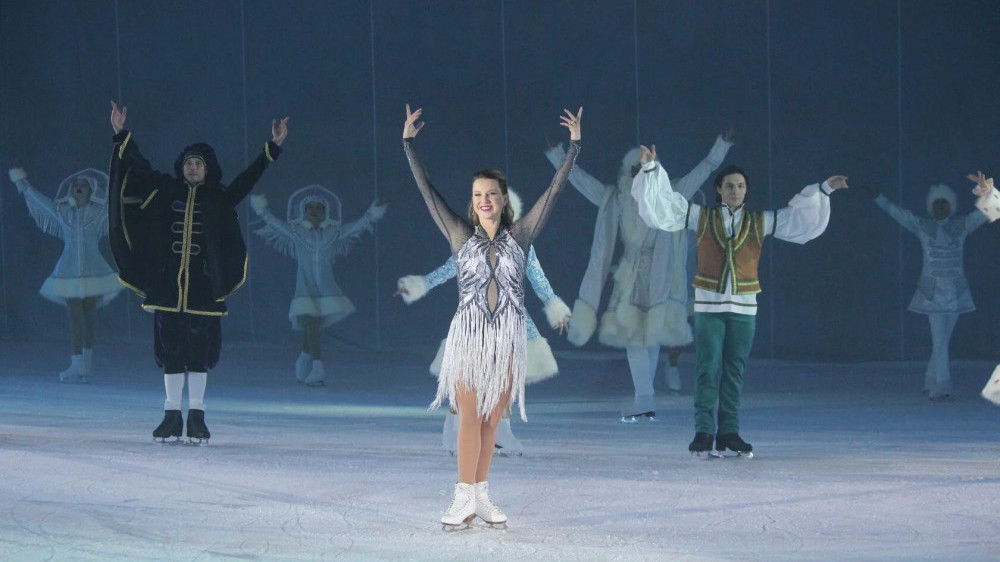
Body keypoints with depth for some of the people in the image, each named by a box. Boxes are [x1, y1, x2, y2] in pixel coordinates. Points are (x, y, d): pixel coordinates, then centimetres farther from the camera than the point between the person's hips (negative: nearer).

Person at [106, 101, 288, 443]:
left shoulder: (219, 198, 7)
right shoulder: (166, 192, 10)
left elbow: (249, 178, 2)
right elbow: (139, 166, 10)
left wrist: (273, 148, -6)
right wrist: (122, 135, 2)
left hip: (204, 287, -1)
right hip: (168, 284, 1)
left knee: (201, 349, -1)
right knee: (171, 348, 4)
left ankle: (196, 417, 4)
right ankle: (172, 416, 9)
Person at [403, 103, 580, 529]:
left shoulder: (520, 235, 6)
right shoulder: (461, 236, 4)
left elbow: (554, 191, 7)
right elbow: (427, 191, 6)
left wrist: (574, 145, 5)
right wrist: (408, 143, 6)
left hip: (507, 336, 1)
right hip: (469, 334, -1)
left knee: (491, 420, 5)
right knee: (470, 417, -7)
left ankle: (479, 496, 8)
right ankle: (465, 499, -7)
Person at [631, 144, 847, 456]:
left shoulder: (761, 222, 9)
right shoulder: (701, 217, 5)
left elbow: (801, 219, 14)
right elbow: (662, 206, 5)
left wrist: (823, 190, 10)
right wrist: (651, 170, -2)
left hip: (744, 306, 2)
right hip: (708, 304, -2)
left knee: (735, 371, 4)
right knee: (707, 369, -5)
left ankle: (728, 432, 8)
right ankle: (704, 432, -4)